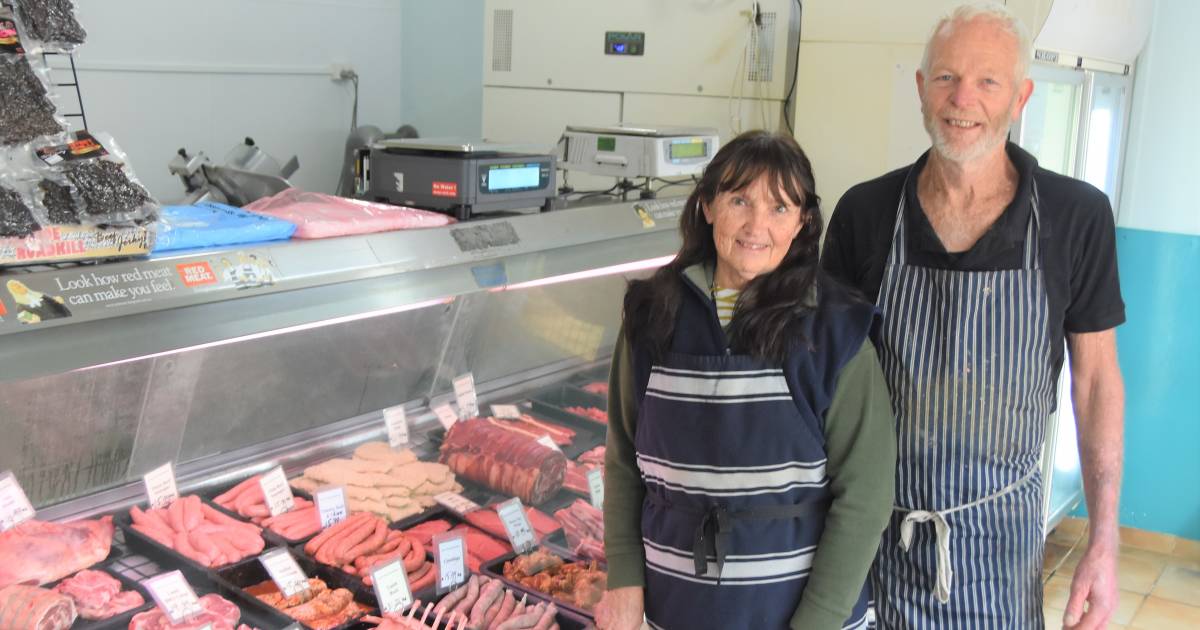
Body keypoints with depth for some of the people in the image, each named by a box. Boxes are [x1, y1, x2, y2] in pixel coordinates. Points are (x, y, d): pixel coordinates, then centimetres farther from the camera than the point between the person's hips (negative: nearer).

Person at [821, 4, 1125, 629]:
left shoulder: (1078, 216, -9)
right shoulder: (865, 211, -7)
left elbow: (1096, 375, -2)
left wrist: (1103, 543, -4)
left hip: (1000, 530, 0)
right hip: (878, 523, 1)